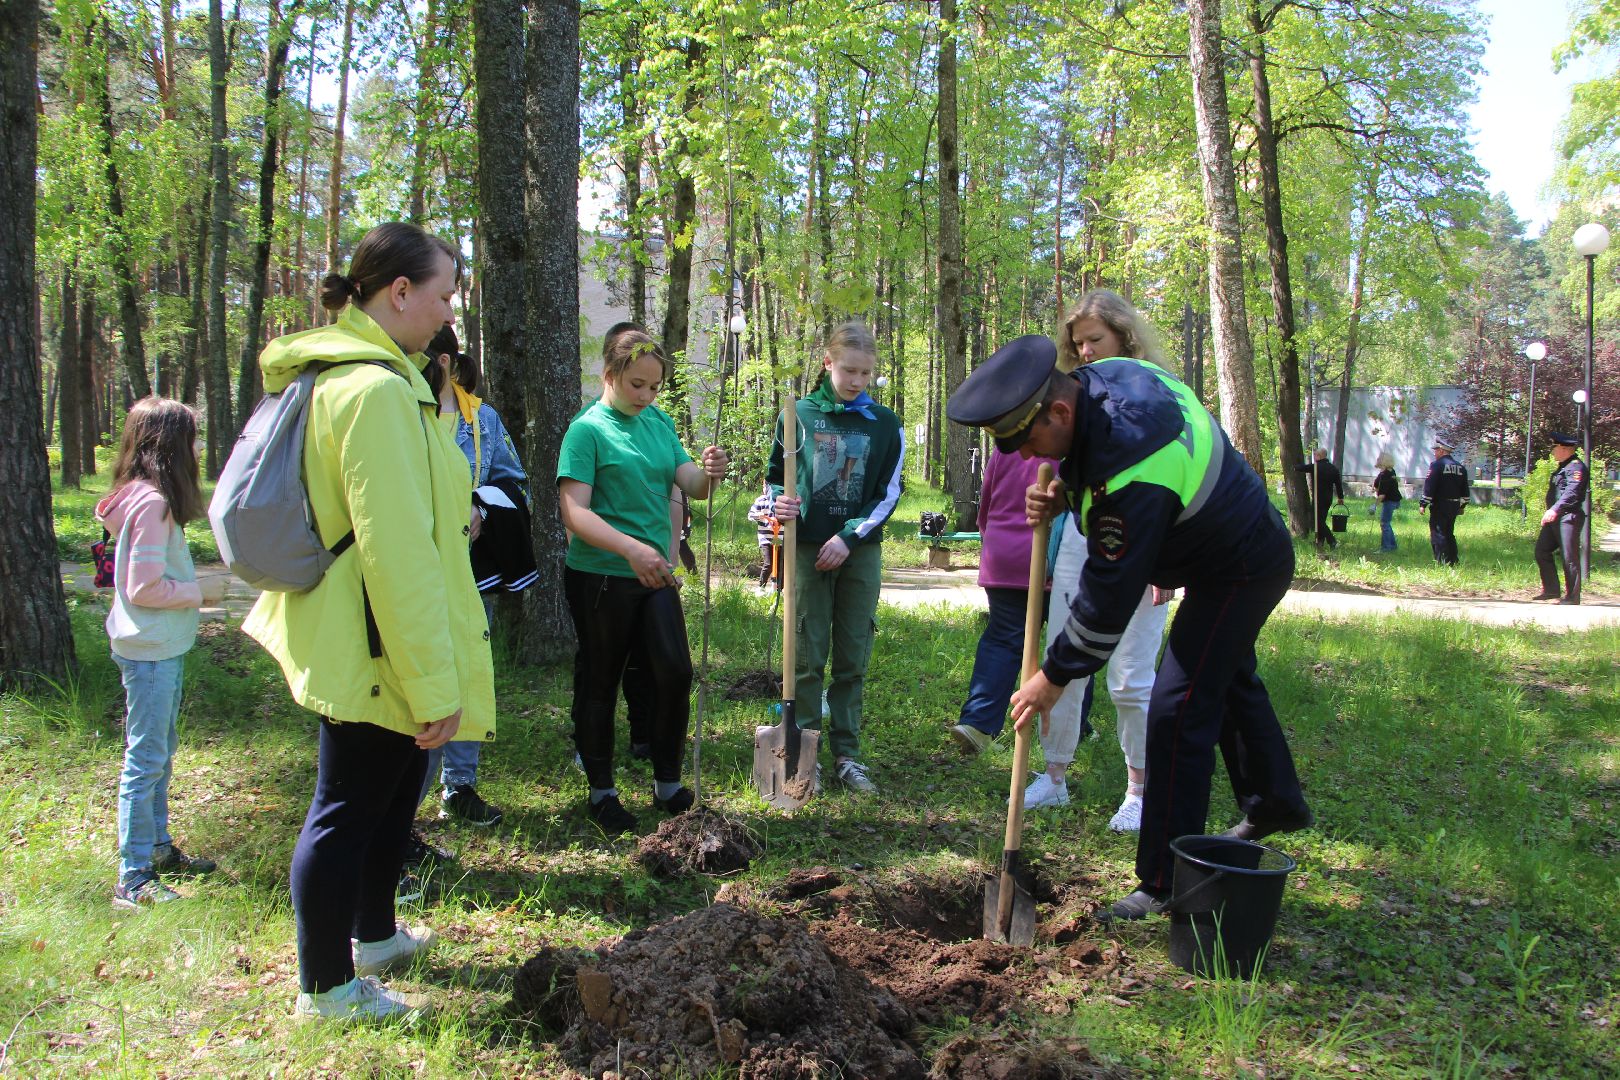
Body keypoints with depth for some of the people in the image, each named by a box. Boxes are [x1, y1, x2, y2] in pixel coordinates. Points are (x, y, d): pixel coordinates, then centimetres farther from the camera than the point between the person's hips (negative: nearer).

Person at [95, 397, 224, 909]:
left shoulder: (147, 497, 11)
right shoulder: (152, 503, -21)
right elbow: (144, 588, -23)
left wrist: (196, 586, 8)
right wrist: (201, 591, -12)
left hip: (160, 647, 10)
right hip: (149, 651, -10)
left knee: (160, 753, 19)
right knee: (146, 760, -3)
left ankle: (158, 848, 33)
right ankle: (133, 880, 5)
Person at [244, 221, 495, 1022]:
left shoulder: (345, 376, 11)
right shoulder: (377, 390, -23)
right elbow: (396, 551, -26)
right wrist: (434, 684, -23)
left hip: (351, 638, 11)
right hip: (373, 652, -11)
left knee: (393, 791, 24)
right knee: (347, 809, 4)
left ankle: (374, 935, 43)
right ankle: (326, 987, 21)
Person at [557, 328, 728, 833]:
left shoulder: (660, 422, 8)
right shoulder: (587, 430, -11)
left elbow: (689, 484, 5)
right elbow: (574, 512, -19)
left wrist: (709, 473, -19)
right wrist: (630, 548, -33)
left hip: (655, 573, 5)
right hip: (599, 577, -5)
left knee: (675, 672, 0)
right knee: (599, 683, 7)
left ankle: (668, 782, 18)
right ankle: (601, 791, 22)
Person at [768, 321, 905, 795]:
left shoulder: (885, 424, 4)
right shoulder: (799, 414, 2)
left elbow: (889, 494, 1)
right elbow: (775, 477, 10)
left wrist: (849, 537, -10)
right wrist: (780, 505, -12)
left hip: (861, 551, 1)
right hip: (808, 549, -1)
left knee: (853, 657, 6)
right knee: (808, 656, 1)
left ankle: (847, 753, 14)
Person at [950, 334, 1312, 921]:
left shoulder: (1131, 468, -40)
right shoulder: (1096, 379, -13)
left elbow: (1111, 593, -34)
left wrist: (1055, 676, -22)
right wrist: (1064, 490, -10)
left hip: (1241, 571, -10)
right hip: (1241, 540, 10)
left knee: (1179, 711, -11)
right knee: (1230, 677, 27)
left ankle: (1165, 883, -2)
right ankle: (1276, 802, 49)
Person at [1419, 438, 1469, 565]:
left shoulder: (1437, 465, -11)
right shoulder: (1460, 468, 13)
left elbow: (1429, 487, -15)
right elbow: (1465, 491, 18)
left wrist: (1423, 504, -12)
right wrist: (1462, 506, 24)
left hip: (1440, 506, -8)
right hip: (1454, 506, 8)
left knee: (1438, 534, -4)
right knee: (1449, 534, 17)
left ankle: (1443, 563, -8)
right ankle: (1453, 561, 19)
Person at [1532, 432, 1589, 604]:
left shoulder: (1576, 467, -13)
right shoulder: (1562, 467, 20)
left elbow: (1572, 493, -27)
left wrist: (1555, 509, -37)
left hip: (1569, 519, -10)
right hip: (1554, 519, 10)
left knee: (1569, 557, -6)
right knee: (1541, 551, 10)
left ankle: (1572, 597, 1)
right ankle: (1551, 589, 18)